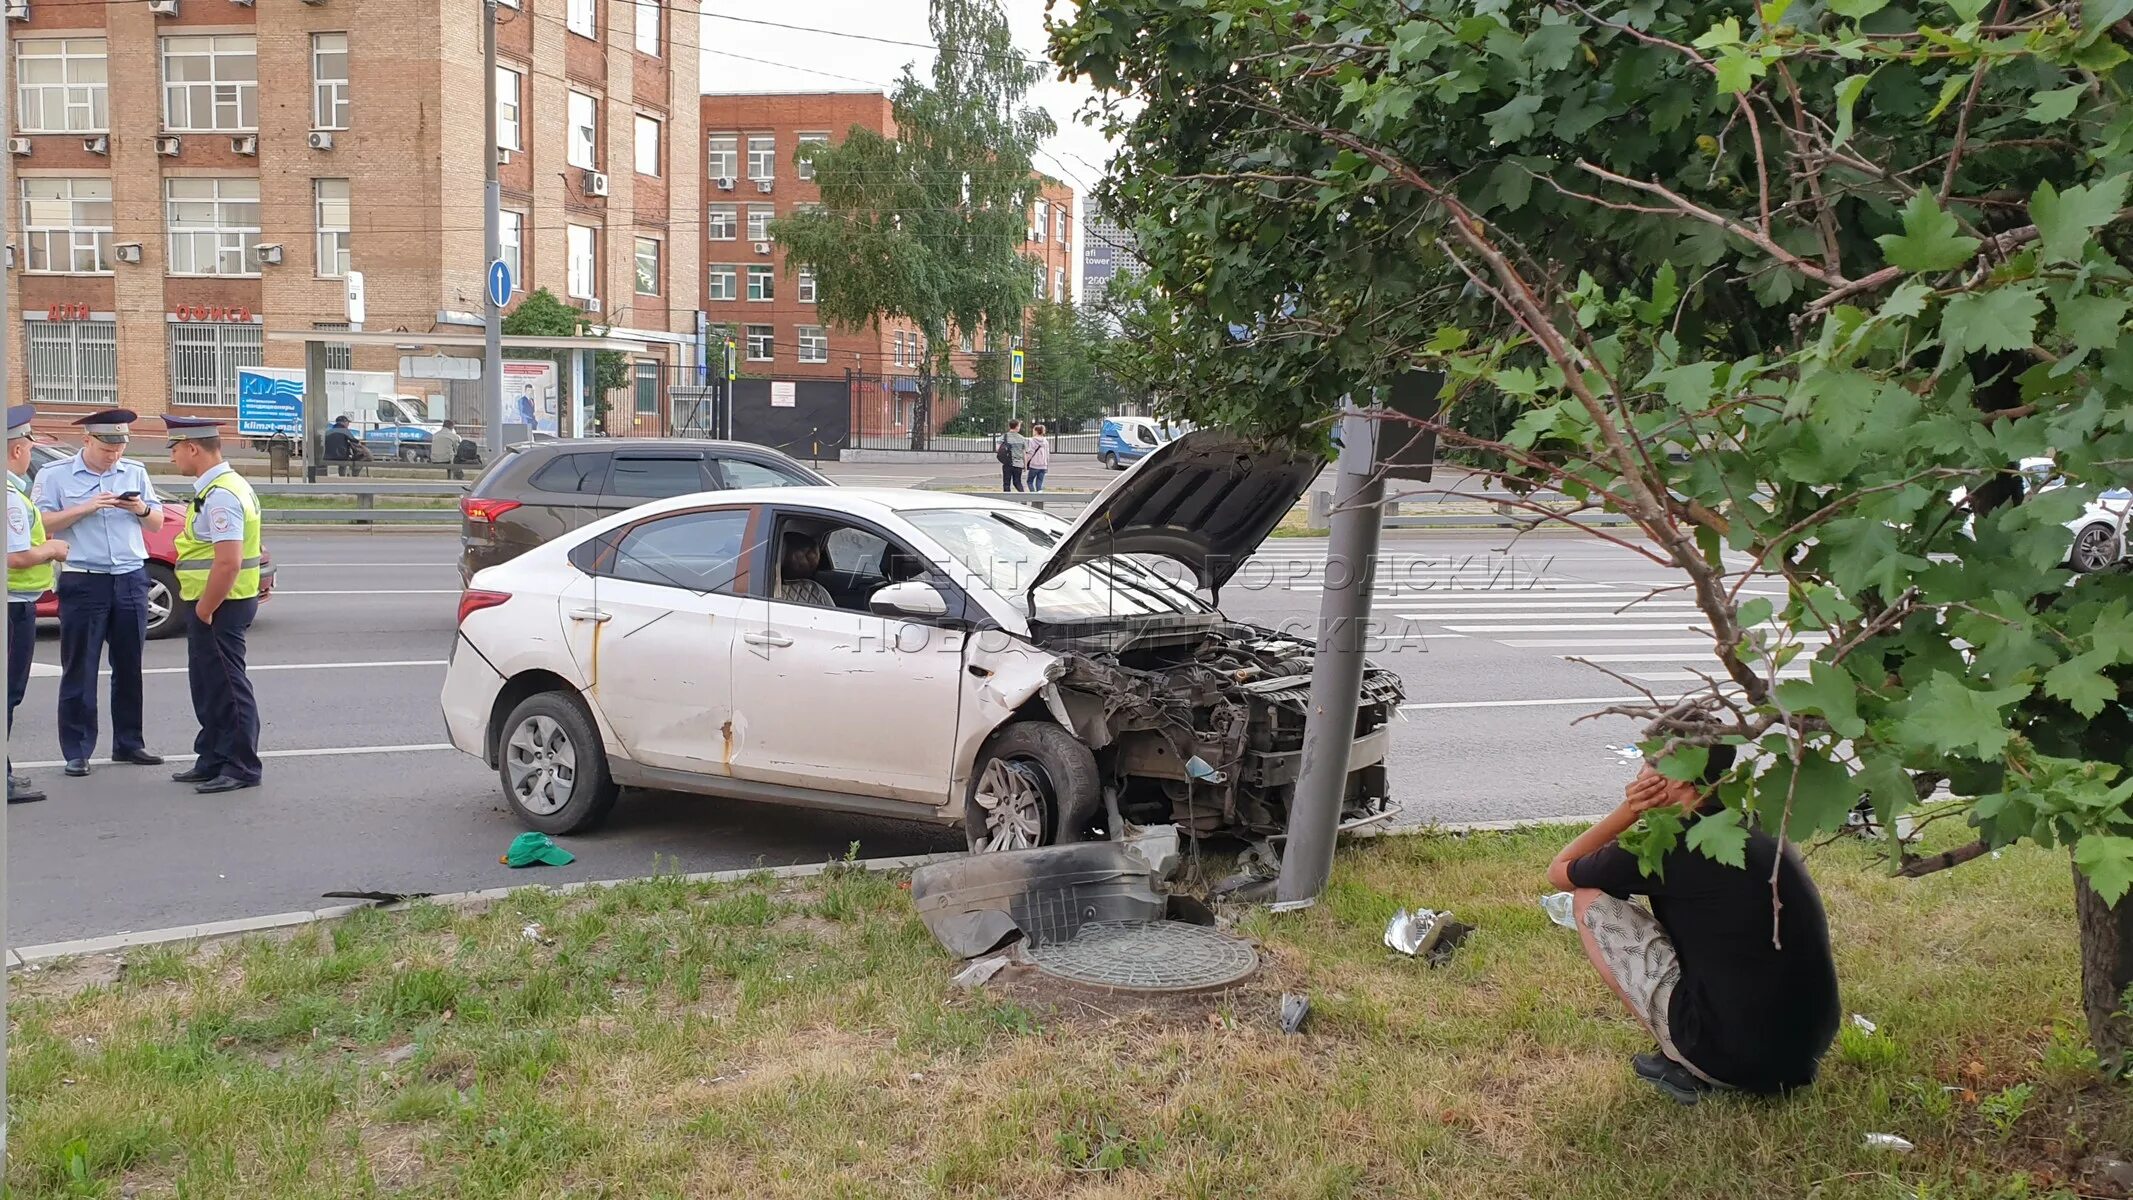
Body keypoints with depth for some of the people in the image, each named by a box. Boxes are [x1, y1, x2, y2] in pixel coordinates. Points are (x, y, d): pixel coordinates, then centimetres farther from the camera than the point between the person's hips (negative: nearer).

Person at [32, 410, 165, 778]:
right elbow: (41, 524, -6)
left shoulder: (135, 472, 12)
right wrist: (85, 508, -17)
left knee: (129, 666, 8)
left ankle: (128, 743, 17)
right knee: (79, 670, -1)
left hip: (131, 579, 4)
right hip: (83, 582, -4)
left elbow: (158, 523, 15)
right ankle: (76, 751, 3)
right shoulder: (55, 475, 1)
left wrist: (142, 509, -7)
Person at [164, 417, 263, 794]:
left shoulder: (220, 495, -20)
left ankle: (241, 768, 6)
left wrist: (204, 609, -18)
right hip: (212, 603, 10)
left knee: (226, 686, -2)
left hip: (219, 606, -10)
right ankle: (212, 761, 28)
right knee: (208, 685, 17)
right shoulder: (222, 486, 13)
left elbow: (228, 563, -27)